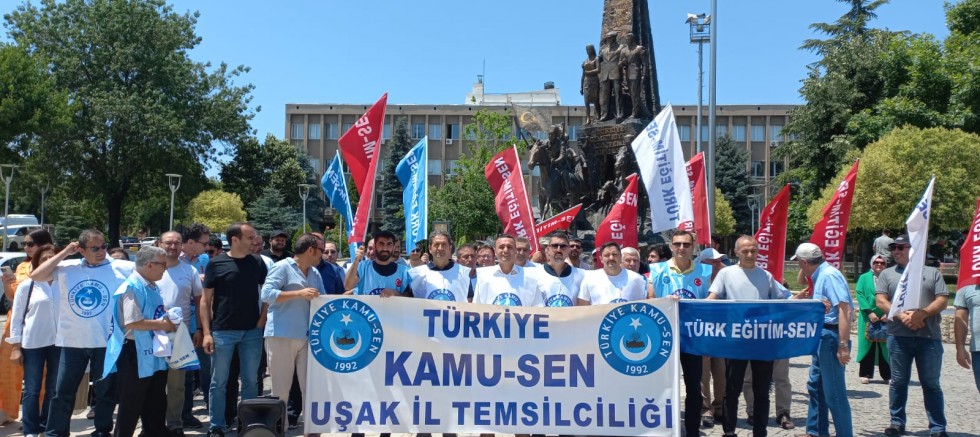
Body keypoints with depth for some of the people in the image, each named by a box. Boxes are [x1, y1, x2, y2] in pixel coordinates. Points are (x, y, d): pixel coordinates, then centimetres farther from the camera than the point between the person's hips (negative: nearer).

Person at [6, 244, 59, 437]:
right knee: (32, 389, 3)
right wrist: (15, 346, -3)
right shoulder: (26, 286, 0)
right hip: (33, 343, -2)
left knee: (54, 388, 9)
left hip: (58, 342, 2)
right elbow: (16, 318, 1)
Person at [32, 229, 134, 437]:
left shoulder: (121, 268, -5)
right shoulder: (67, 268, 1)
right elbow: (36, 276, -5)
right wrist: (63, 253, -6)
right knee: (63, 392, 12)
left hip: (107, 341, -1)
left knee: (106, 392, 13)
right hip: (72, 341, 1)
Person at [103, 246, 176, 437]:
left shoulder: (152, 287, 10)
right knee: (131, 406, 3)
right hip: (135, 355, -9)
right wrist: (162, 325, -17)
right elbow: (132, 323, -26)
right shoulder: (132, 288, -19)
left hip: (154, 353, 9)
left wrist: (168, 318, 3)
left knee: (156, 403, 18)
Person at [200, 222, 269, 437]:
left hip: (252, 331, 3)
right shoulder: (216, 264, -4)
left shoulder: (258, 263, 4)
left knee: (250, 381, 8)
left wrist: (263, 318, 0)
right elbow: (206, 300, -2)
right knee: (219, 382, 5)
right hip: (223, 331, -2)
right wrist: (207, 332, -8)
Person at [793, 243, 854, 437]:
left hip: (831, 337, -11)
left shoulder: (829, 275, -17)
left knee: (834, 392, -3)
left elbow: (845, 310, -25)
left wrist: (843, 345, -27)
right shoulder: (820, 276, 13)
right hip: (822, 336, 11)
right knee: (815, 386, 19)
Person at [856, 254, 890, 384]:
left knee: (885, 346, 4)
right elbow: (860, 295, -3)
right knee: (867, 344, 3)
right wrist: (869, 312, -12)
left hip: (886, 318, 0)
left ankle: (887, 375, 13)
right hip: (868, 318, 0)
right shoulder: (864, 278, 6)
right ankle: (865, 374, 11)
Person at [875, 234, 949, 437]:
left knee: (931, 383, 4)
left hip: (929, 336, 0)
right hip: (898, 336, 1)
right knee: (898, 382, 6)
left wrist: (921, 314, -14)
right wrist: (902, 316, -15)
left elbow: (942, 300, 2)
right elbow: (880, 301, 0)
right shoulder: (887, 274, 11)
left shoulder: (932, 272, 11)